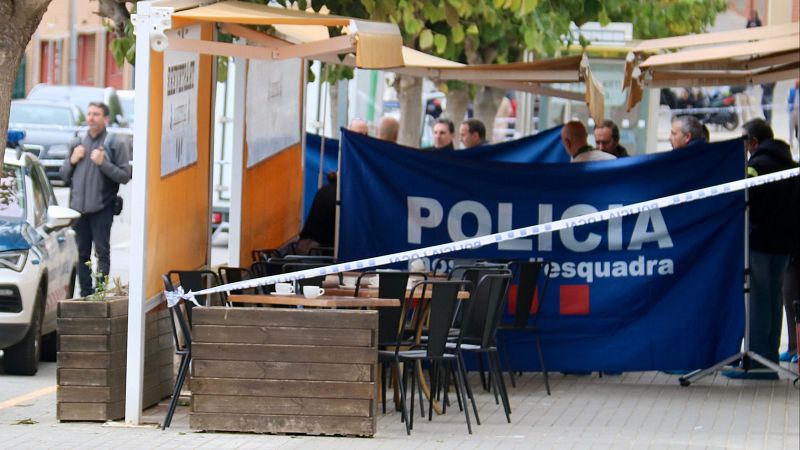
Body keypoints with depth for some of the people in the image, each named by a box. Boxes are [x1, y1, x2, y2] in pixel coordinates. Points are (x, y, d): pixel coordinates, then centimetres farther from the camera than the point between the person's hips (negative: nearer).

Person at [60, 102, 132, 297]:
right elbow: (64, 176, 21)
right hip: (78, 206, 5)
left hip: (101, 208, -5)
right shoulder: (78, 144, 16)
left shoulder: (115, 144, 0)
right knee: (82, 254, 7)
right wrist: (72, 161, 3)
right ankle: (85, 293, 12)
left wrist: (103, 163, -15)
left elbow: (125, 176, -7)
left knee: (102, 252, -7)